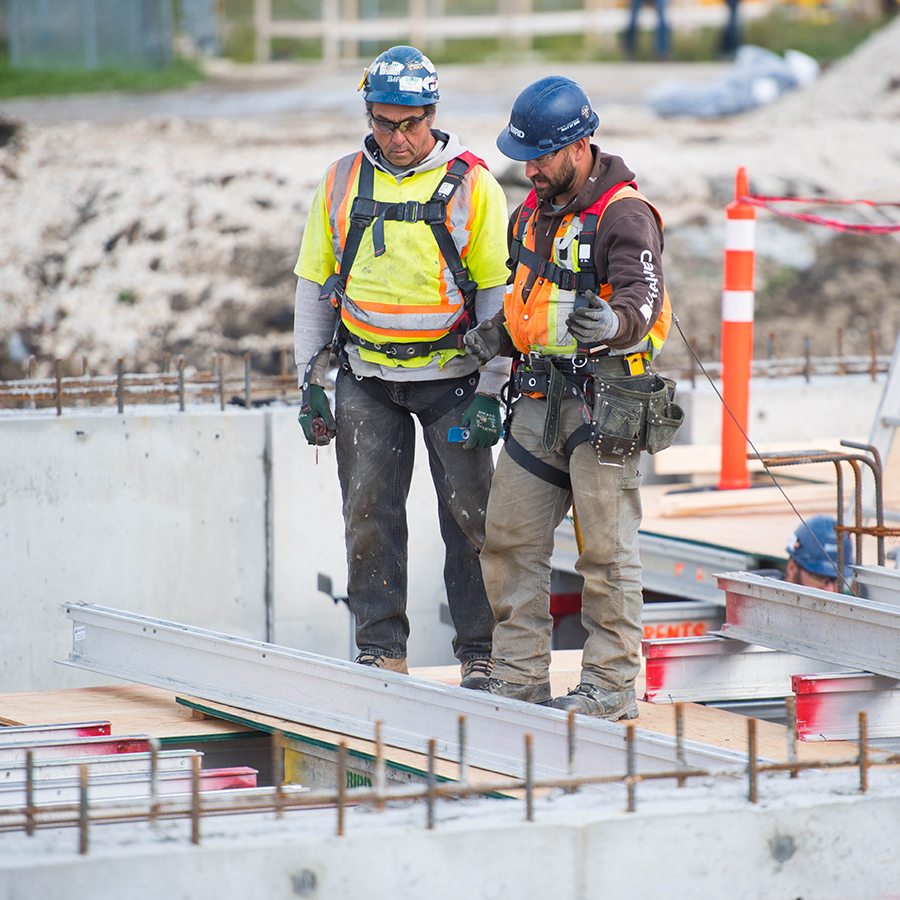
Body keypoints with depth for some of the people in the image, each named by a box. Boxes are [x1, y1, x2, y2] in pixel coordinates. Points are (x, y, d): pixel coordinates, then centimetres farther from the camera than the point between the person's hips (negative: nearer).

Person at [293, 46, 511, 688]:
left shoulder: (471, 185, -3)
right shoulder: (343, 183, 6)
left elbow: (498, 292, -1)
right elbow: (314, 286, 13)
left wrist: (490, 392, -7)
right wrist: (311, 383, 8)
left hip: (451, 376, -2)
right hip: (367, 379, 3)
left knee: (470, 514, -1)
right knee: (370, 513, 1)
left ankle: (481, 653, 6)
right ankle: (381, 648, 9)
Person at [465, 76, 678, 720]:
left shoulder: (625, 215, -13)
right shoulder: (535, 210, 14)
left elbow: (642, 304, -24)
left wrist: (613, 323, -45)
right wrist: (499, 334, 10)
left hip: (606, 401, -8)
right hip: (542, 395, 8)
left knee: (606, 548, -4)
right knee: (510, 538, 8)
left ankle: (612, 686, 3)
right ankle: (520, 676, 16)